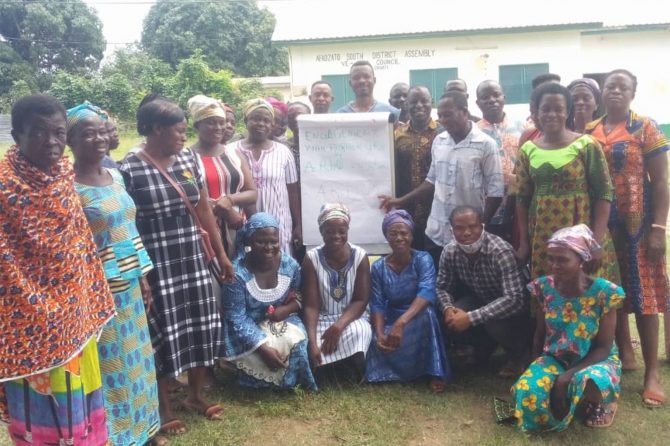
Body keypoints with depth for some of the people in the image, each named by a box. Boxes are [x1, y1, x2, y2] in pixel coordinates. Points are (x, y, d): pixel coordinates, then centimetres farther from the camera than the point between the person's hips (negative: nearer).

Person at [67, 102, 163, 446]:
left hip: (128, 285, 8)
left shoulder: (115, 175, 7)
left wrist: (143, 275, 11)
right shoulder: (68, 187, -16)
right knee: (110, 366, 6)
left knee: (134, 359, 18)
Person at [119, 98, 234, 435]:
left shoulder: (188, 160, 6)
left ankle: (196, 395, 32)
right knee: (165, 331, 3)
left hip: (193, 258, 6)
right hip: (156, 263, -5)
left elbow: (204, 211, 10)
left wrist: (221, 254, 11)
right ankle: (164, 406, 23)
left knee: (202, 325, 11)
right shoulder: (129, 169, -11)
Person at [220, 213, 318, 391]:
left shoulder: (290, 264, -9)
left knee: (297, 343, -26)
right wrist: (263, 348, -31)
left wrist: (288, 308, -18)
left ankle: (291, 381, 2)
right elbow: (236, 318, -21)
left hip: (281, 320, 3)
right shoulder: (237, 273, -23)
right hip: (250, 327, -3)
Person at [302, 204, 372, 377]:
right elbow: (311, 305, -12)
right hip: (322, 319, 0)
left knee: (356, 333, -35)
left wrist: (339, 325, -25)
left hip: (351, 318, 0)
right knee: (319, 347, -31)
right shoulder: (312, 259, -9)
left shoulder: (359, 256, -7)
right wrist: (312, 342, -27)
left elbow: (361, 301, -8)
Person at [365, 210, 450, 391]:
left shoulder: (423, 259, -14)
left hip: (418, 320, -2)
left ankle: (435, 372, -24)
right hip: (391, 320, 2)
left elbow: (427, 292, -32)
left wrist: (401, 322, -46)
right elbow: (377, 305, -8)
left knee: (427, 312, -36)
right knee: (378, 342, -29)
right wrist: (380, 334, -29)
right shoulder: (378, 267, -6)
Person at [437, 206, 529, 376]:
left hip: (512, 309, -5)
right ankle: (484, 345, 12)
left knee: (494, 323, -35)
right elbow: (442, 288, -4)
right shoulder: (449, 252, -16)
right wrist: (448, 308, -28)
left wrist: (471, 317, -44)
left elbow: (514, 299, -40)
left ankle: (519, 352, 1)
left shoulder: (500, 251, -33)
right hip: (482, 300, 5)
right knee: (450, 320, -22)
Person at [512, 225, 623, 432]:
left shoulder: (603, 292, -19)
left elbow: (604, 347, -14)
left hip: (596, 360, -2)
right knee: (528, 389, -28)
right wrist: (538, 368, -1)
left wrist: (569, 375, -23)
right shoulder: (544, 287, -9)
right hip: (555, 358, 3)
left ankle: (601, 402, 0)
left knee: (588, 382, -39)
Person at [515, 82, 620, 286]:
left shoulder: (586, 145, -5)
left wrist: (598, 240, -12)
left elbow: (604, 193, -6)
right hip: (542, 240, 3)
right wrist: (523, 243, 6)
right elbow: (522, 199, 8)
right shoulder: (528, 150, 4)